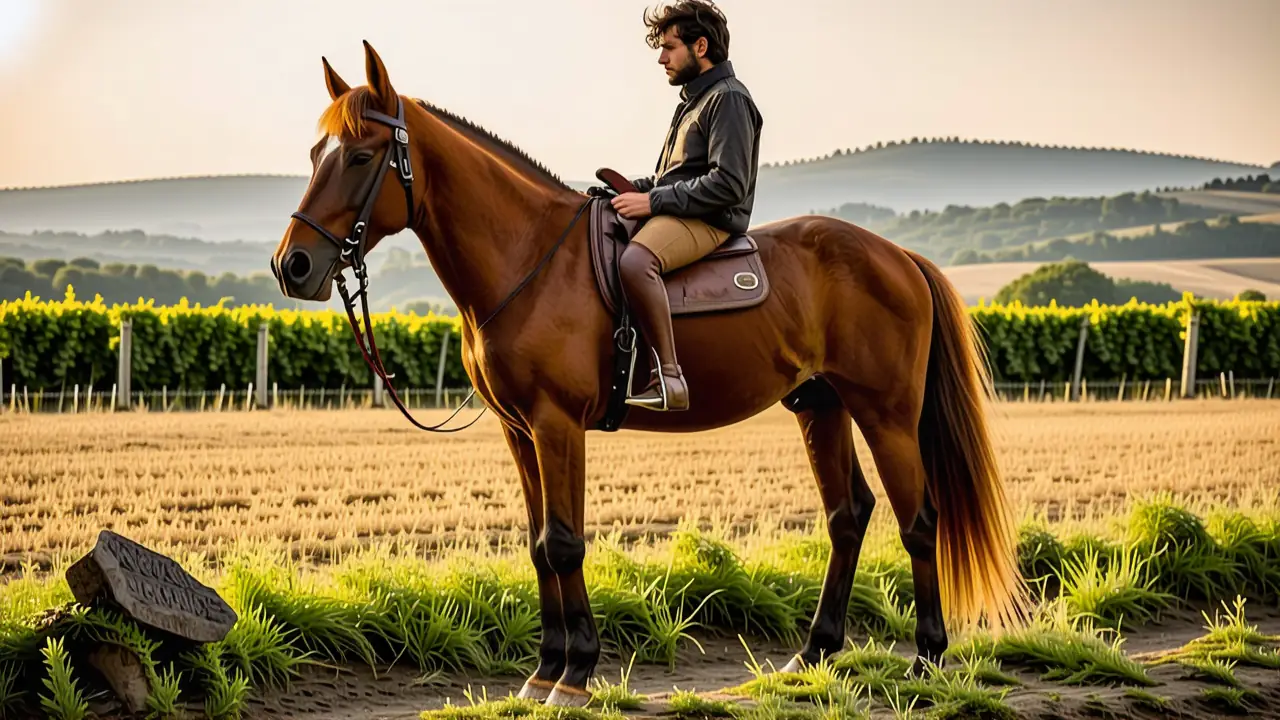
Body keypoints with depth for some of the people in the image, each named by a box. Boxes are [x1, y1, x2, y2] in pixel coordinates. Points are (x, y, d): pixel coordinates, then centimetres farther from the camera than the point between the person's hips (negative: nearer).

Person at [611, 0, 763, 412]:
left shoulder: (728, 98, -8)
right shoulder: (693, 100, 23)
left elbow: (728, 184, -19)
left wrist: (653, 200, -20)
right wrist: (634, 190, 10)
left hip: (708, 221, -11)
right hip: (673, 213, 11)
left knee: (634, 261, -38)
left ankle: (669, 377, -40)